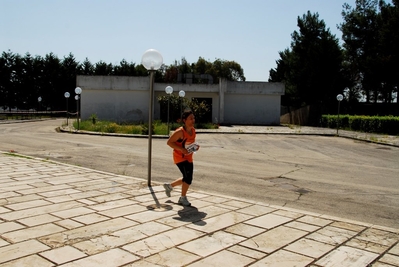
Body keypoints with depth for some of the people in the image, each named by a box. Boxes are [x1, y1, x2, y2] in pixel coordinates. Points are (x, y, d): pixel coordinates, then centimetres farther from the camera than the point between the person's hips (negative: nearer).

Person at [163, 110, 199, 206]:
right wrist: (181, 149, -27)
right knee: (188, 177, -15)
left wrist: (196, 146, -3)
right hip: (180, 157, -8)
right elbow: (169, 142, -18)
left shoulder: (193, 130, 3)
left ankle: (169, 186, 36)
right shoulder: (180, 132, -21)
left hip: (188, 158, 8)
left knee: (187, 179, 13)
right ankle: (183, 198, 4)